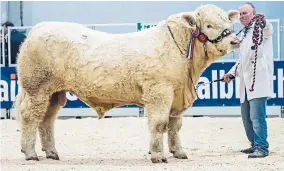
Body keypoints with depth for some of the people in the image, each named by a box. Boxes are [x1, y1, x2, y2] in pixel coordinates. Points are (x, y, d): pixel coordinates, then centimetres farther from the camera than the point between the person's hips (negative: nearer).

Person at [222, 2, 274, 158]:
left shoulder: (260, 28, -3)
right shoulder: (243, 34, 23)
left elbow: (268, 29, -29)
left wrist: (263, 22, -52)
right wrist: (232, 73, 17)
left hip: (259, 80, -9)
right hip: (246, 82, 9)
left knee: (257, 116, -15)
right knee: (247, 117, 12)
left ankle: (261, 148, -13)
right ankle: (255, 145, 24)